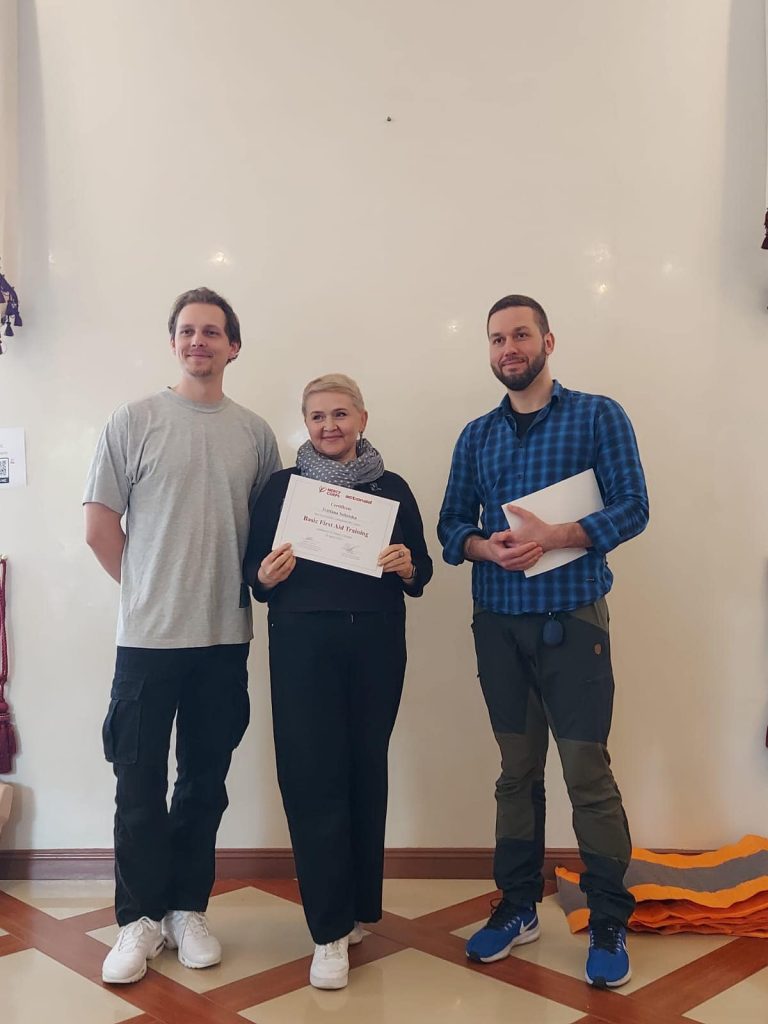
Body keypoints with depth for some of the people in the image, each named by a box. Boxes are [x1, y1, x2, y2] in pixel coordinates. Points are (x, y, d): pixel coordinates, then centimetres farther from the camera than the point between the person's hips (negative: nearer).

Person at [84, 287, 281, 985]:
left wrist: (254, 581, 1)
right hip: (148, 636, -2)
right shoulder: (135, 422, -2)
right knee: (141, 785, 5)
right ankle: (140, 919, 22)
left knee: (206, 782, 13)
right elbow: (100, 528, 0)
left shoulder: (255, 433, 6)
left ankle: (188, 909, 28)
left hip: (225, 637, 3)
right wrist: (151, 588, 2)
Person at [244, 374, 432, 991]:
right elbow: (253, 570, 7)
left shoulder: (391, 488, 9)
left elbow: (422, 572, 10)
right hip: (302, 645, -1)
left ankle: (357, 907, 26)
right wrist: (266, 575, -14)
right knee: (313, 778, -4)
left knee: (366, 771, 8)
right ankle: (331, 929, 6)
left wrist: (407, 567, -11)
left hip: (376, 645, 1)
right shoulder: (282, 486, 7)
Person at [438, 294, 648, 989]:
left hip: (572, 618, -3)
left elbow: (632, 508, -9)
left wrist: (550, 538, -22)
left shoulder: (599, 416, -1)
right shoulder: (476, 436, 11)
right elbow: (451, 524, 8)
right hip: (498, 621, 4)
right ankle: (518, 907, 26)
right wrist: (486, 546, -15)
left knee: (588, 772, -2)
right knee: (517, 770, 13)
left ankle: (609, 924, 15)